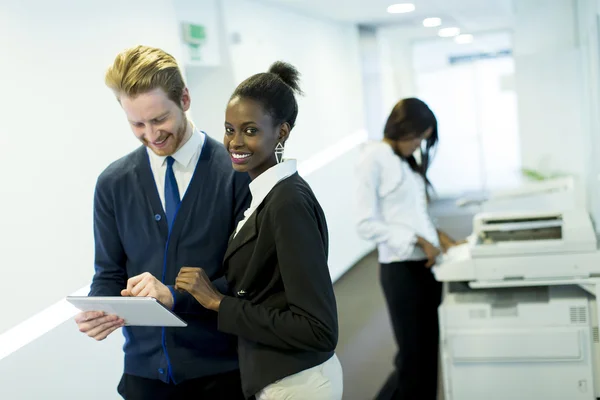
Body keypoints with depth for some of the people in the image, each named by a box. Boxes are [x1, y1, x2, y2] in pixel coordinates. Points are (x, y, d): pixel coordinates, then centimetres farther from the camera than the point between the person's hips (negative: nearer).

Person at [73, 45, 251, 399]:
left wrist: (175, 295, -21)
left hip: (221, 367, -3)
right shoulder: (113, 184, 2)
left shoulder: (237, 172, -10)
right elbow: (110, 273, 8)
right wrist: (96, 310, -13)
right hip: (146, 366, 3)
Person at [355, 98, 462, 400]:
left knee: (429, 353, 11)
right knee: (412, 358, 0)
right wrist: (418, 240, -18)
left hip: (426, 264, 8)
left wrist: (439, 236, 4)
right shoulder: (374, 158, -11)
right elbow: (366, 225, -16)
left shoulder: (407, 160, 14)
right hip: (401, 268, -8)